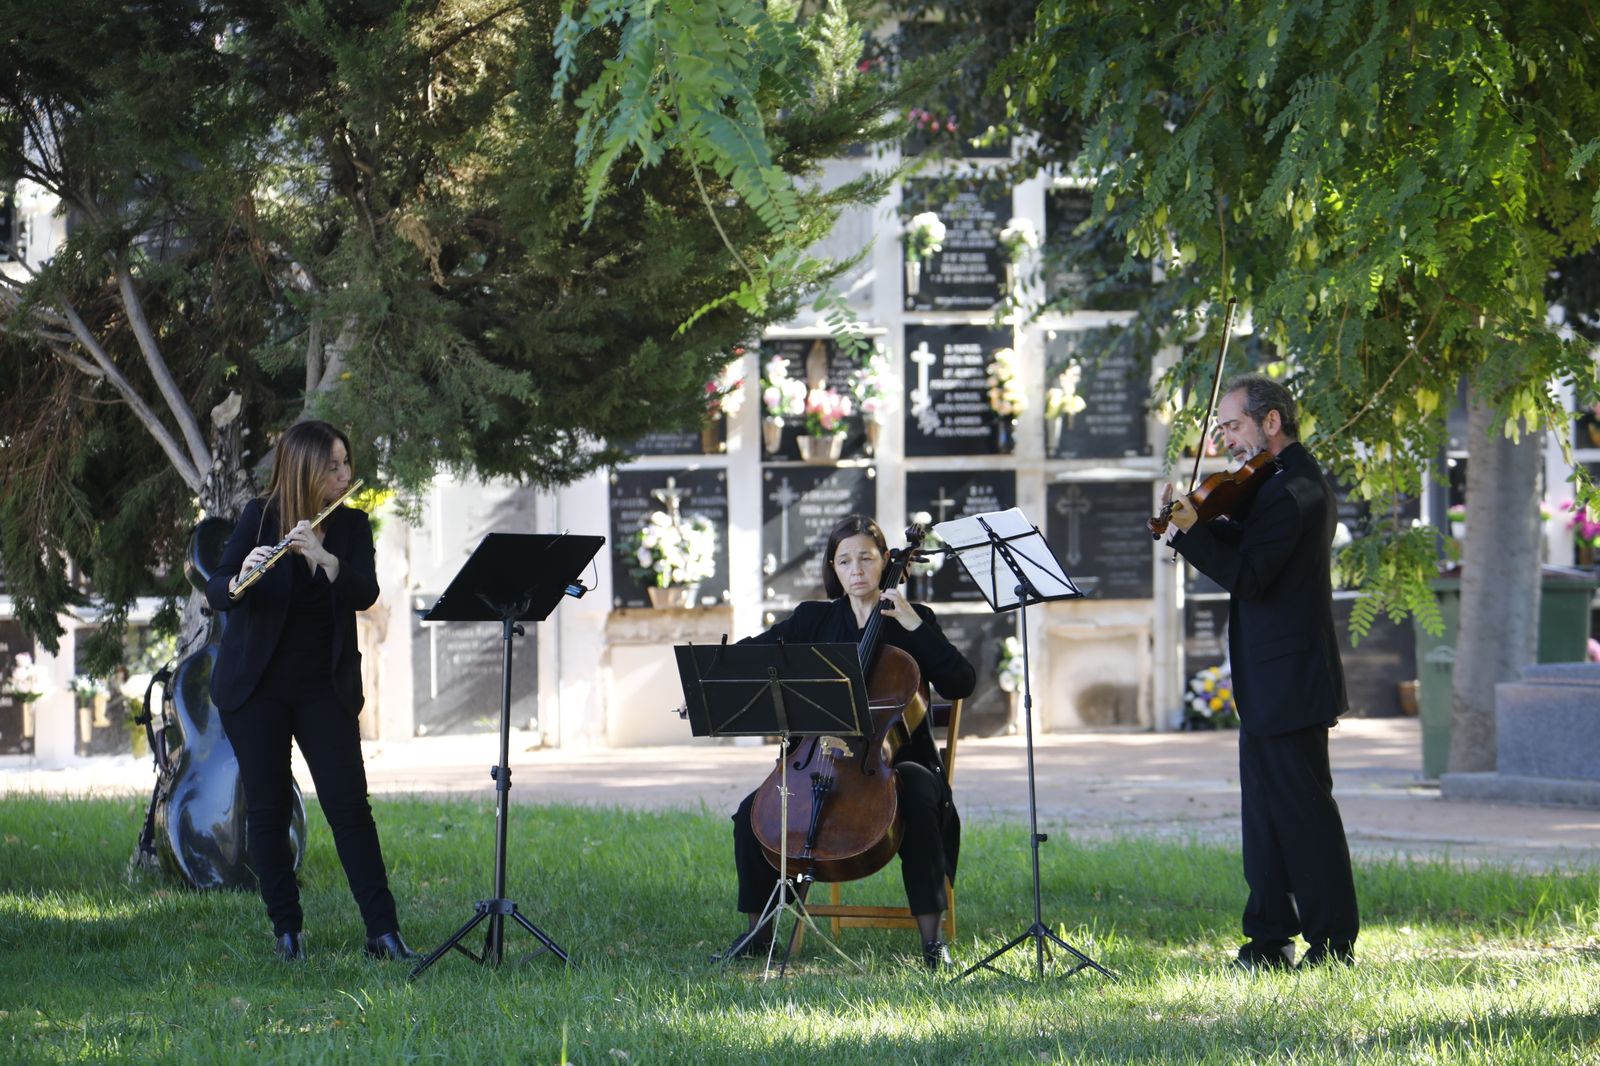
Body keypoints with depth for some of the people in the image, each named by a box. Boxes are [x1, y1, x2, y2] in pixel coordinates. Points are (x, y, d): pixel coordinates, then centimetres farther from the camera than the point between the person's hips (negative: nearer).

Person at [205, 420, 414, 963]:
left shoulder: (352, 526, 2)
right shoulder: (260, 518, -5)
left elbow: (365, 594, -13)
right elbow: (215, 593, -14)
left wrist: (323, 558, -29)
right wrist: (239, 582, -36)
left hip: (324, 687, 1)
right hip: (256, 686, -1)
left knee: (349, 802, -5)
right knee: (268, 806, 0)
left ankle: (383, 931, -5)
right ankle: (286, 930, 9)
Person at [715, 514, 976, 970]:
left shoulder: (914, 620, 5)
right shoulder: (814, 619, 11)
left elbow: (961, 683, -8)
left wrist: (914, 625, -13)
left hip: (895, 760, -3)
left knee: (920, 801, -36)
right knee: (753, 813, -20)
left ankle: (931, 937, -28)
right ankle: (757, 930, 0)